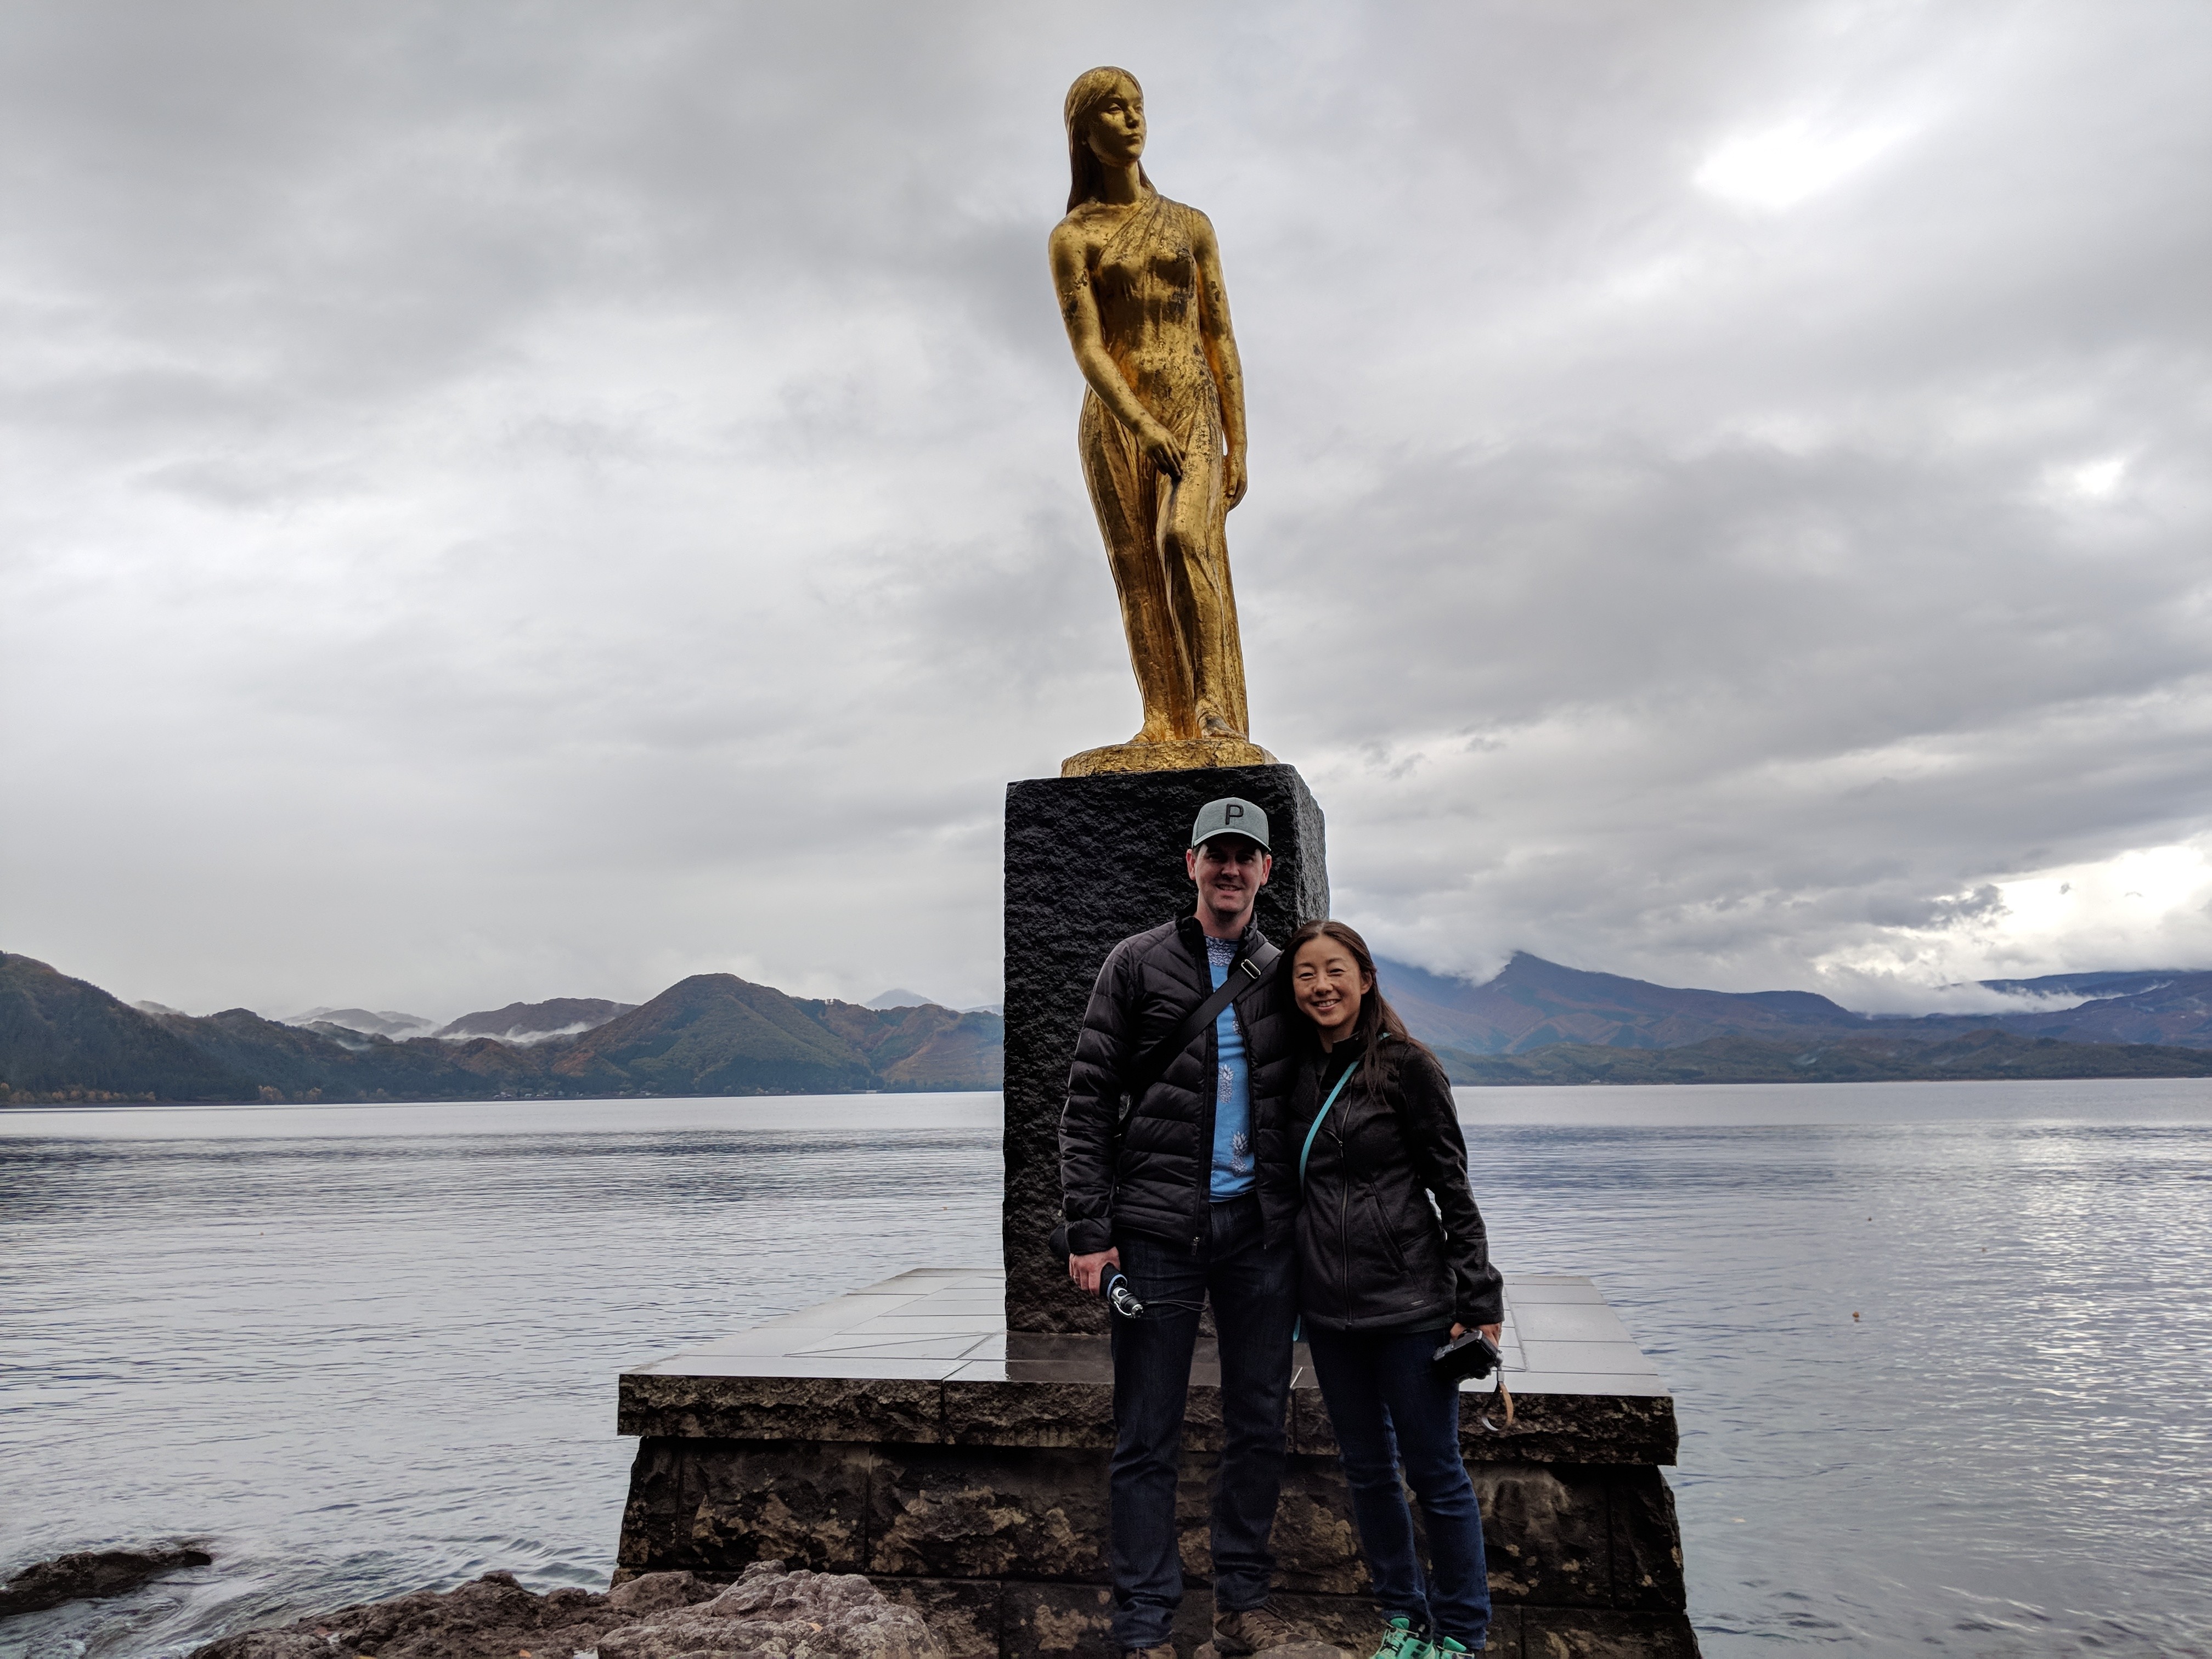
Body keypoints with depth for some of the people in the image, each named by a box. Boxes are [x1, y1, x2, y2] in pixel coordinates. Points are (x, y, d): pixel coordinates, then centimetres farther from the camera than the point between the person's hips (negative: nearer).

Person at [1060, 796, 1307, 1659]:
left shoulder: (1283, 974, 9)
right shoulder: (1138, 964, 1)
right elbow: (1089, 1103, -3)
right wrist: (1089, 1230, -10)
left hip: (1261, 1227, 3)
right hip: (1159, 1229, -3)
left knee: (1260, 1425, 11)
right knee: (1147, 1440, 2)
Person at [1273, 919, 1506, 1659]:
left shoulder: (1406, 1066, -8)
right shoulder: (1296, 1074, 7)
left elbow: (1452, 1188, -7)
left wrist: (1477, 1298, -10)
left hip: (1410, 1305, -5)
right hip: (1329, 1308, 5)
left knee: (1434, 1472, 4)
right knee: (1367, 1470, 15)